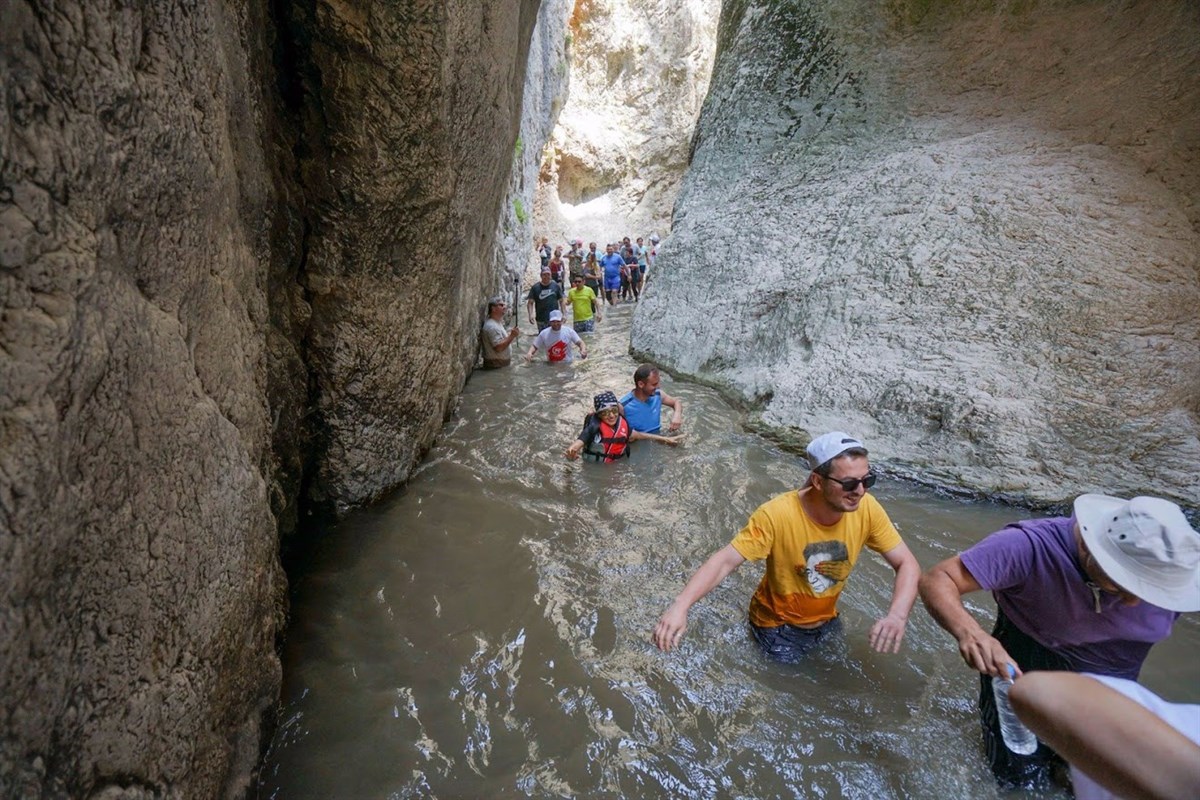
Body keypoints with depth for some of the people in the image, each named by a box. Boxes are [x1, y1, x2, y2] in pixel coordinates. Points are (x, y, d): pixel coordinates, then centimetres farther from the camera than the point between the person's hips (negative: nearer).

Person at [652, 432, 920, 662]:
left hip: (826, 621, 5)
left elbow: (907, 563, -14)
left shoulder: (867, 510, -20)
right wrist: (680, 606, -48)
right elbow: (725, 560, -34)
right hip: (778, 627, -5)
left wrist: (897, 615, -34)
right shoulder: (777, 514, -33)